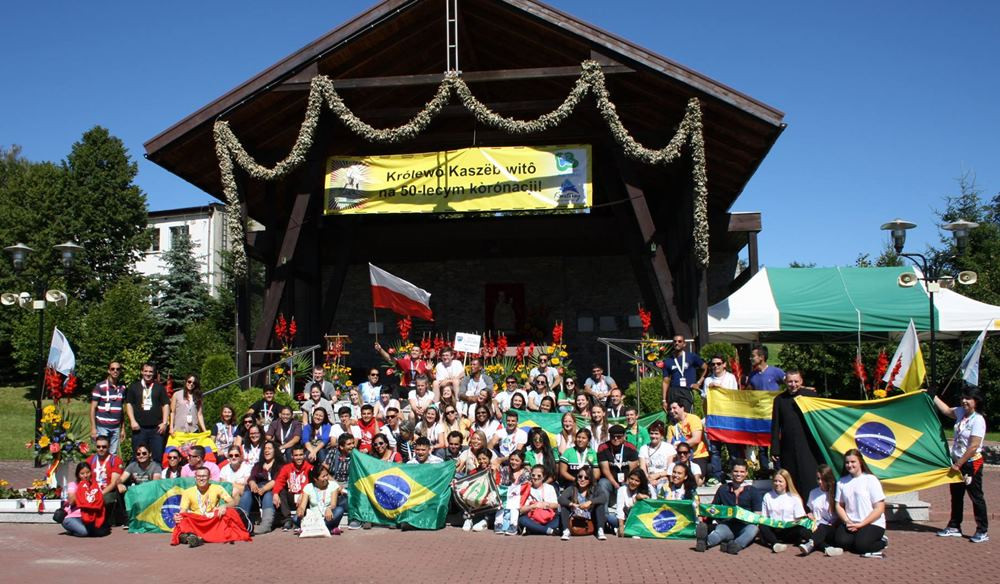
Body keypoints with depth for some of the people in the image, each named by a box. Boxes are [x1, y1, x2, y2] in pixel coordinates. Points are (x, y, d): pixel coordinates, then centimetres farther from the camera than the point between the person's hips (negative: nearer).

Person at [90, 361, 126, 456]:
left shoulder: (122, 388, 9)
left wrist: (122, 428, 12)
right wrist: (93, 428, -10)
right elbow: (93, 408, -4)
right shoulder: (100, 387, -5)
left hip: (116, 427, 4)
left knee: (113, 454, 6)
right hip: (102, 427, -4)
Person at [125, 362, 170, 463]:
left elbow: (166, 405, 9)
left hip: (156, 428, 0)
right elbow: (128, 404, 8)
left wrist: (164, 423, -1)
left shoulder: (159, 388, 12)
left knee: (158, 456, -2)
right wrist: (132, 421, -4)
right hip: (139, 428, 0)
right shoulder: (134, 387, 11)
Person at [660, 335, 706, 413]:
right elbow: (666, 381, 9)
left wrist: (699, 383, 9)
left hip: (686, 392, -2)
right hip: (673, 392, 2)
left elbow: (705, 368, 17)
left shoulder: (691, 356, 7)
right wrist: (664, 400, 4)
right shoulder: (668, 361, 10)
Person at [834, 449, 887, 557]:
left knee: (861, 545, -26)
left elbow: (879, 508, -9)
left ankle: (882, 542, 7)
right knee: (841, 542, -24)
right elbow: (839, 505, 8)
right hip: (850, 523, 3)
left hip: (872, 523, -3)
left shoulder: (871, 480, -6)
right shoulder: (842, 482, 7)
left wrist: (861, 524, -14)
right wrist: (848, 522, -11)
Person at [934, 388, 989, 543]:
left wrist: (959, 464, -19)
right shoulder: (961, 412, 1)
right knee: (956, 496, 15)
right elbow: (946, 410, 24)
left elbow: (974, 446, -23)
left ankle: (983, 531, 8)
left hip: (971, 463, -8)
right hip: (957, 461, 8)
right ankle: (954, 527, 25)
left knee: (976, 496, 0)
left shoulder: (978, 420, -20)